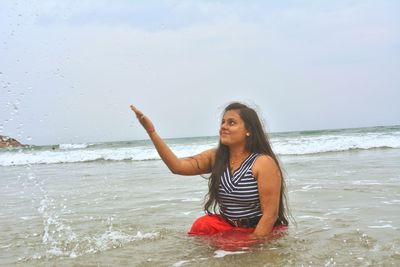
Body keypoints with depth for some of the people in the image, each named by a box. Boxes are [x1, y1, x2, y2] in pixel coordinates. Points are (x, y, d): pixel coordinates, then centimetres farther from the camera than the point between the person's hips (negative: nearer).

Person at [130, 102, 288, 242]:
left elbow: (270, 214, -17)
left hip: (260, 231, -5)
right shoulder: (215, 157, 1)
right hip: (228, 226, 5)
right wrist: (152, 132, -20)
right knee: (201, 226, -18)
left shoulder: (263, 163, -16)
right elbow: (178, 166, -13)